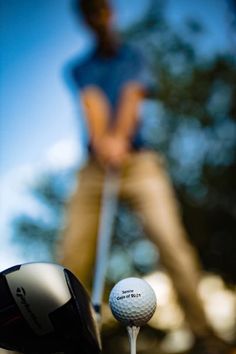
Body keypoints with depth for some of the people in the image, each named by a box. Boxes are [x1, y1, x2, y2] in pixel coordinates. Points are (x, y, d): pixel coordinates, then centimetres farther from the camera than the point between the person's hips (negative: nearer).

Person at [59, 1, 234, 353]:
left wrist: (119, 138, -25)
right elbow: (92, 103, -3)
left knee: (171, 240, -17)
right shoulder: (79, 69, 18)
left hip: (139, 161, -2)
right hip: (95, 165, 2)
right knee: (74, 250, -10)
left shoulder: (134, 57, 16)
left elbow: (132, 97, -4)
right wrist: (101, 140, -25)